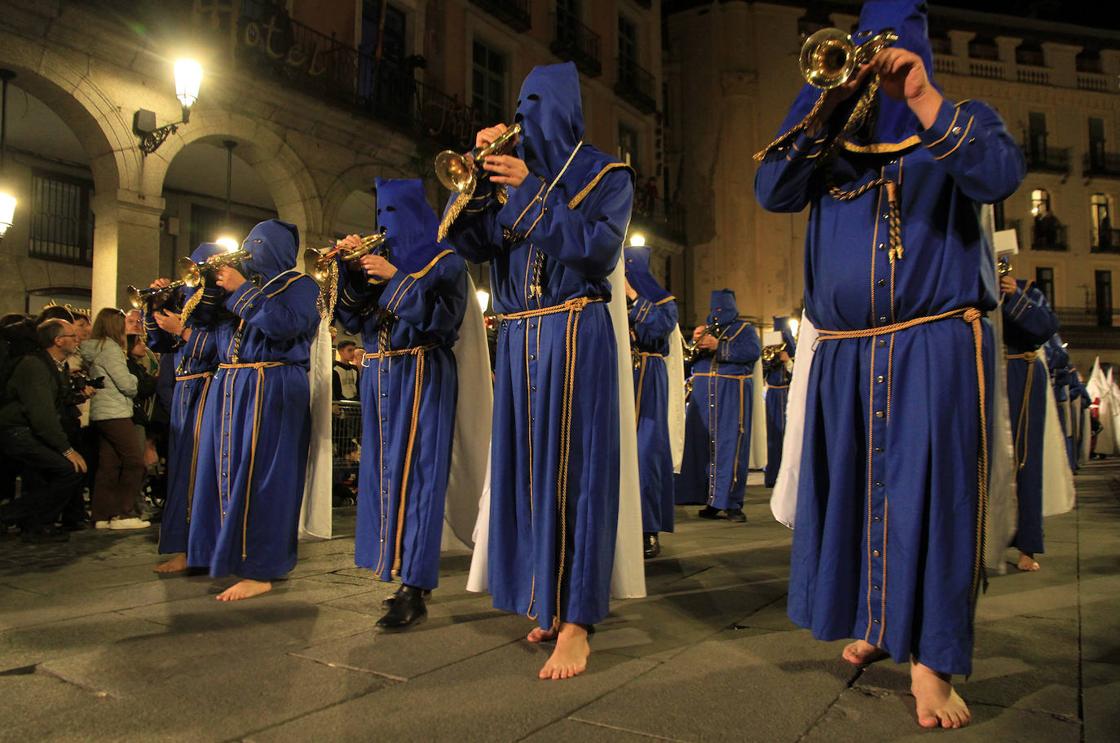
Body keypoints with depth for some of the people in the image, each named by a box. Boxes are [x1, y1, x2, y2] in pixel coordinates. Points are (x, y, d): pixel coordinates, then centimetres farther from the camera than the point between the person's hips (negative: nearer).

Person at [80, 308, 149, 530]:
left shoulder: (93, 348, 15)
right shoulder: (110, 348, -13)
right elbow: (126, 383, -16)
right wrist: (134, 381, 5)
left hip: (100, 414, 9)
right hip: (115, 414, -9)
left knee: (108, 465, 9)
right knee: (135, 461, -6)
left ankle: (102, 516, 11)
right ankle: (124, 514, -6)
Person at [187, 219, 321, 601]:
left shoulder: (299, 284, 2)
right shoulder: (248, 282, 21)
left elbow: (284, 324, -17)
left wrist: (240, 290, -12)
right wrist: (211, 283, 5)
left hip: (271, 390, -7)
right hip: (227, 387, 7)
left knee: (257, 477, -9)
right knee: (224, 472, 8)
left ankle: (260, 570, -4)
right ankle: (225, 553, 21)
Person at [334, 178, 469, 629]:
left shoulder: (445, 262, 0)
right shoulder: (383, 262, 18)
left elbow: (442, 317, -15)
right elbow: (353, 317, 12)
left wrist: (397, 277, -20)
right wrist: (351, 267, 1)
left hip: (421, 377, -7)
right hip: (379, 378, 7)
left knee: (414, 473, -11)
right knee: (385, 472, 7)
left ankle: (415, 589, -10)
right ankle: (402, 570, 18)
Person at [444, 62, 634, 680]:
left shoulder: (604, 173, 5)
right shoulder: (512, 170, 18)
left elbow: (598, 246, -13)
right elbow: (470, 243, 8)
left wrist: (530, 191, -15)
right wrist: (478, 171, -1)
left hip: (574, 335, -5)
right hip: (516, 339, 6)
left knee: (570, 468, -9)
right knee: (525, 468, 6)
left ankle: (575, 622, -3)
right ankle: (547, 604, 19)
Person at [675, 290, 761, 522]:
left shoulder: (744, 329, 9)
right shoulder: (706, 330, 21)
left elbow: (753, 351, -11)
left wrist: (718, 346, -17)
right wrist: (695, 342, -6)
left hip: (732, 396, -4)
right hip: (703, 395, 4)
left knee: (730, 446, -7)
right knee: (703, 445, -1)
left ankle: (732, 503, -3)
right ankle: (711, 501, 6)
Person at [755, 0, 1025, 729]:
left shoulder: (960, 120, 9)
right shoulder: (831, 133, 15)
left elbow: (999, 176, -12)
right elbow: (773, 192, -2)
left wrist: (924, 100, -18)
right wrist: (821, 101, -8)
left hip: (936, 347, -3)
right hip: (844, 354, 4)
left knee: (930, 492, -8)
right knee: (854, 487, 10)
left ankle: (932, 658, 0)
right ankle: (878, 620, 29)